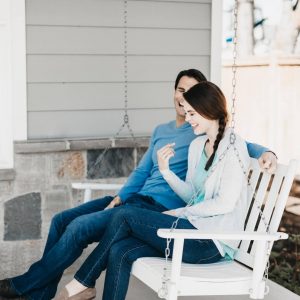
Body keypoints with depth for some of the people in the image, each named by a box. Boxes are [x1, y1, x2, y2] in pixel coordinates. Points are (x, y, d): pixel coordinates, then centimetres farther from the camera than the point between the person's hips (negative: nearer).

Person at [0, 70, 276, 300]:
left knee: (79, 227, -21)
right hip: (137, 198, 8)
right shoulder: (161, 131, 19)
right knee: (61, 220, 0)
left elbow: (241, 145, -8)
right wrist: (119, 198, 4)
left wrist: (265, 152, -31)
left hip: (161, 208, -8)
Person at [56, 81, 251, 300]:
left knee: (126, 216, -14)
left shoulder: (234, 146, -8)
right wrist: (165, 170, -2)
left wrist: (180, 213, -7)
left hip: (212, 241, -8)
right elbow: (191, 195, 14)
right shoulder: (197, 145, 17)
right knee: (120, 251, -15)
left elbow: (225, 203, -14)